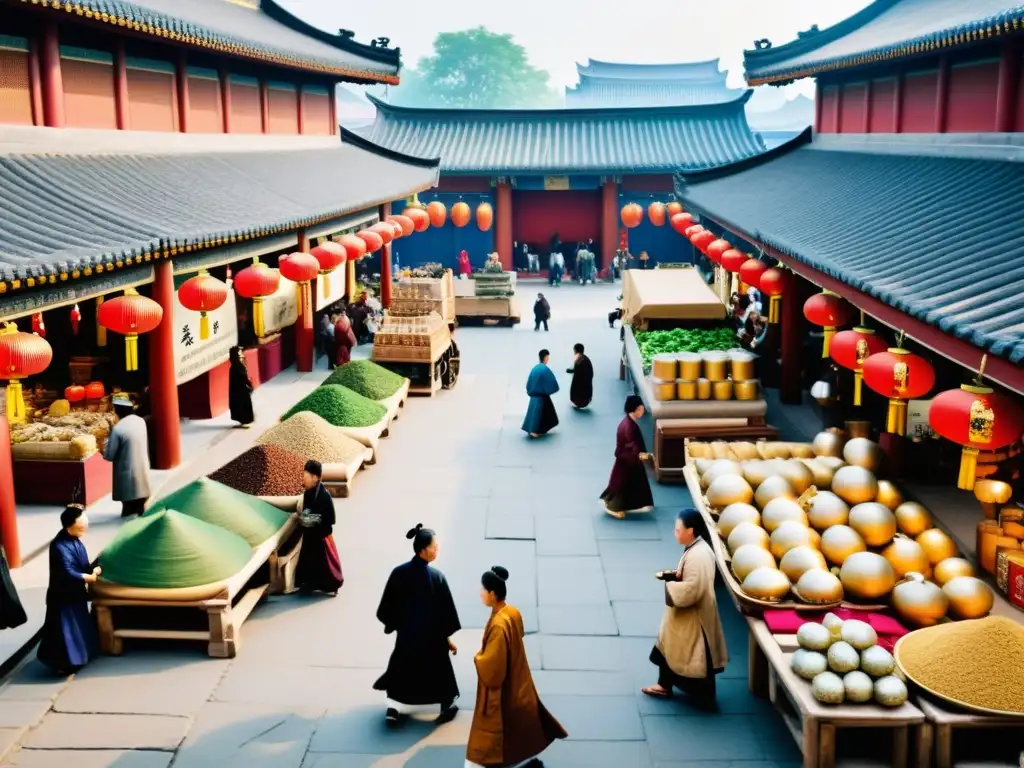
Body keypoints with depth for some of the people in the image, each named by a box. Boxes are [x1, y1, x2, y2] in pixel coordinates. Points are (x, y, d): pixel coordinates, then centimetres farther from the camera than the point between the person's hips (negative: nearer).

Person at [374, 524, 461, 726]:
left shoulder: (398, 573, -11)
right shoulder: (436, 576, -20)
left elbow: (388, 605, -2)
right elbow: (446, 609, -13)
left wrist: (392, 624, 16)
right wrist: (448, 637, -1)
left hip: (406, 632, 3)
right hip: (432, 635, -2)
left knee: (401, 667, 21)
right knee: (439, 669, 18)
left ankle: (392, 708, 14)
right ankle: (448, 705, 33)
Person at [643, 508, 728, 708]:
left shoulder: (698, 555, -29)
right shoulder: (695, 548, 3)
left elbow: (691, 590, -32)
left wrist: (670, 584, -18)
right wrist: (674, 575, 0)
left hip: (694, 618, -10)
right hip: (684, 615, 10)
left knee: (695, 659, 5)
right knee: (669, 648, 20)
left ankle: (705, 696, 20)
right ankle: (664, 685, 35)